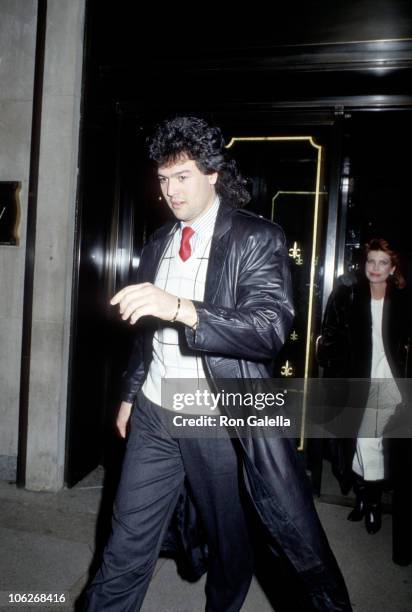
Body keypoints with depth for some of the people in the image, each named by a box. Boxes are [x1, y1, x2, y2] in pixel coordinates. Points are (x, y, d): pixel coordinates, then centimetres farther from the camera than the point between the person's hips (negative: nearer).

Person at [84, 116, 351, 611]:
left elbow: (270, 329, -22)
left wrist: (181, 309, -34)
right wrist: (129, 394, 22)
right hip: (153, 415, 5)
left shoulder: (257, 238, -9)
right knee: (126, 548, 13)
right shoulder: (157, 244, 10)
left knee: (231, 546, 15)